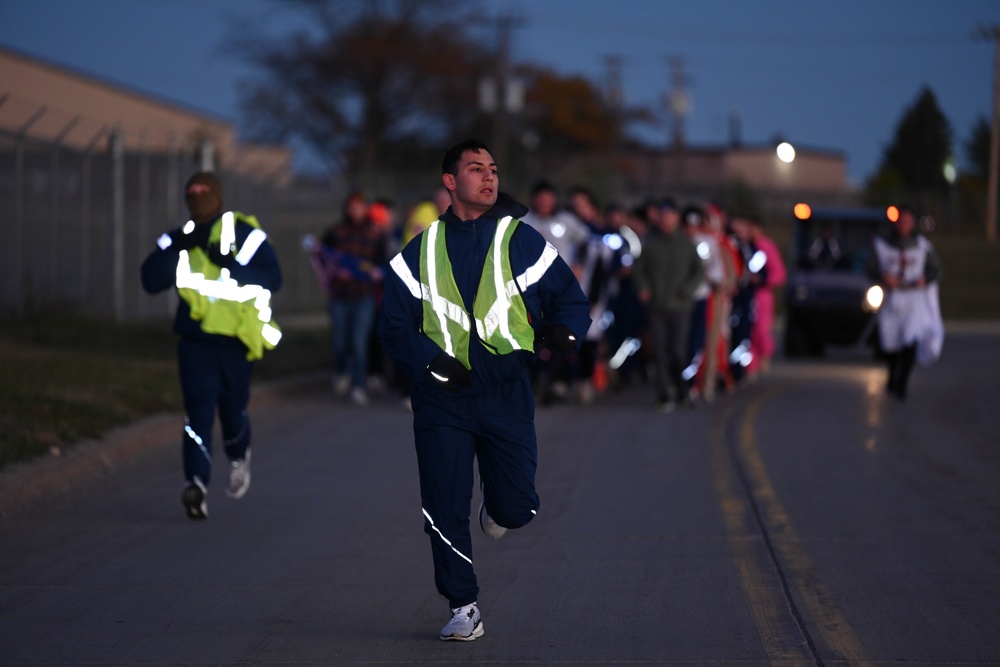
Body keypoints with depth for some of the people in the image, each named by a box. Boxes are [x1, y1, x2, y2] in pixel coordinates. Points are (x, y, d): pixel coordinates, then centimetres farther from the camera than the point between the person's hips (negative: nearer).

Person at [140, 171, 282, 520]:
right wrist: (176, 249, -15)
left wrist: (232, 264, -25)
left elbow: (272, 278, -13)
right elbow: (151, 280, -2)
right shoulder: (180, 239, 7)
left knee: (233, 409, 12)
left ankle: (239, 458, 44)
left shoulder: (246, 234, -3)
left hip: (236, 338, -1)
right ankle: (197, 484, -24)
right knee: (198, 409, -14)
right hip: (195, 340, 1)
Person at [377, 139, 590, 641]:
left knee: (516, 508, -3)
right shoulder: (420, 252, 8)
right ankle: (463, 608, 11)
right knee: (445, 509, -3)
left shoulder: (521, 242, 5)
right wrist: (430, 360, -12)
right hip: (442, 394, 0)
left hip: (505, 392, 0)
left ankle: (498, 508, 34)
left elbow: (571, 299, 8)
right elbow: (394, 325, 6)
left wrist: (562, 332, -15)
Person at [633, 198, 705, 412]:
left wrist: (686, 290, -6)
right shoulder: (650, 243, 5)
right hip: (656, 306, 1)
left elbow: (699, 270, 8)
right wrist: (643, 288, -7)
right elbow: (640, 270, 11)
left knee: (678, 352, -5)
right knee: (660, 352, -1)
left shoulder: (686, 243, 5)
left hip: (679, 306, -1)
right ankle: (663, 396, 4)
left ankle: (680, 392, 15)